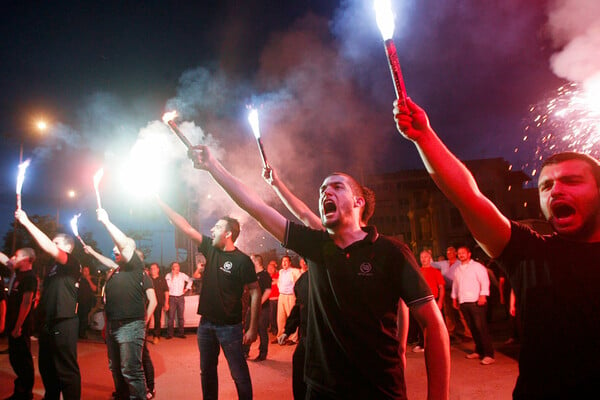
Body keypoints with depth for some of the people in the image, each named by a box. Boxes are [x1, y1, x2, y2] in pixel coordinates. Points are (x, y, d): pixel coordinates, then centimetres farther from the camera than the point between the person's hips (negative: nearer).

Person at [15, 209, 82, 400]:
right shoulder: (52, 268, 18)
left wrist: (26, 222, -20)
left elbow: (48, 247, -21)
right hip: (47, 323, 9)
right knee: (46, 367, 19)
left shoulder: (72, 264, -8)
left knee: (67, 369, -4)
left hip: (63, 323, -9)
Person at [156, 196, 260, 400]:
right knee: (207, 371, 18)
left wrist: (252, 328, -15)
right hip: (206, 322, 6)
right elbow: (186, 227, 5)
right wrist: (161, 203, 6)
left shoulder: (242, 260, -14)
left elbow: (255, 292, -13)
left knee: (239, 374, 0)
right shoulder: (210, 248, 2)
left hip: (229, 325, -6)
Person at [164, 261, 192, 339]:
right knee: (171, 317, -5)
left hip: (181, 298, 3)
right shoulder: (168, 275, -1)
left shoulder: (183, 275, 7)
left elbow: (190, 280, 20)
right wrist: (173, 276, -13)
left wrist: (187, 288, 10)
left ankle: (180, 333, 12)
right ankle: (170, 334, 2)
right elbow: (168, 285, -13)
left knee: (181, 317, 5)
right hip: (172, 297, -3)